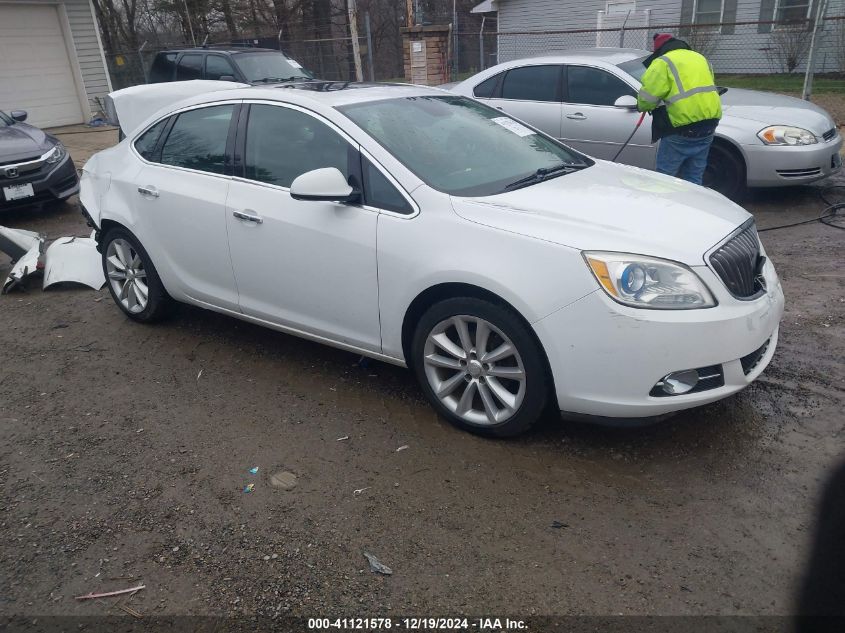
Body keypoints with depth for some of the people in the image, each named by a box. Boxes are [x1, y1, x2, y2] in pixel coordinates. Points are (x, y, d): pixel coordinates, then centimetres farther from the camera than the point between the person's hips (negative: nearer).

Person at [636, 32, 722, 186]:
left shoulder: (663, 62, -2)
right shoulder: (700, 58, 23)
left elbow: (648, 95, -10)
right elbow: (706, 87, 25)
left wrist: (642, 106, 11)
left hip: (683, 128, -8)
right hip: (708, 123, 8)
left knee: (665, 175, 1)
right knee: (694, 177, 14)